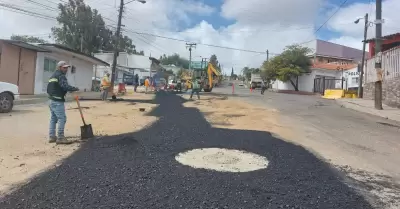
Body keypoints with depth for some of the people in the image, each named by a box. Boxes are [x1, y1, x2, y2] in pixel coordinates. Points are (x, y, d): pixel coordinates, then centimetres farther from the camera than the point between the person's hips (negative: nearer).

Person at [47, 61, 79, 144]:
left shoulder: (53, 76, 21)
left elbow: (49, 89, 19)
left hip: (51, 100, 11)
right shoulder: (60, 76, -11)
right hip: (58, 101, -10)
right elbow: (65, 86, -26)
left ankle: (52, 136, 18)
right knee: (62, 118, -8)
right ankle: (60, 138, -8)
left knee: (53, 119, 14)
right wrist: (75, 89, -15)